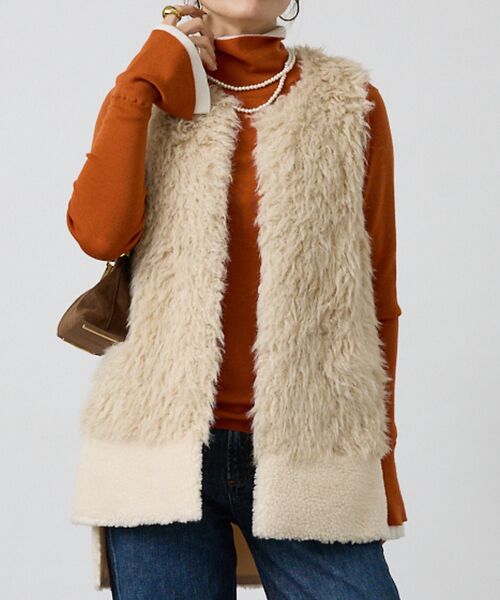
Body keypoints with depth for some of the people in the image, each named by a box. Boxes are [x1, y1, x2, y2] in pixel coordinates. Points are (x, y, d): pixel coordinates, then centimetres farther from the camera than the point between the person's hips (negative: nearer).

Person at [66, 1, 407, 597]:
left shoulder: (349, 105, 6)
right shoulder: (149, 99, 9)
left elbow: (378, 296, 6)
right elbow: (100, 235, -10)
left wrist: (381, 461, 6)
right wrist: (144, 79, -5)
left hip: (306, 451, 0)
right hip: (163, 442, 1)